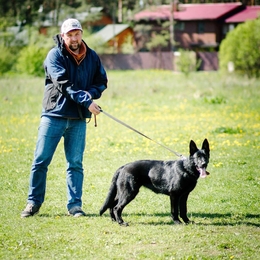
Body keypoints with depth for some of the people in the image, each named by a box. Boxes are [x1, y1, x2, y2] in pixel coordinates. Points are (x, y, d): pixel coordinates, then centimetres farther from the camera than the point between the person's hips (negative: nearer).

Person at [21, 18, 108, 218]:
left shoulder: (92, 57, 6)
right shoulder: (55, 56, -7)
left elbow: (102, 82, 11)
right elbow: (63, 84, -17)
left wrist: (89, 93, -11)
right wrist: (86, 101, -24)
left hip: (79, 119, 3)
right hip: (54, 115, -3)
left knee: (75, 163, 6)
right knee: (41, 161, 0)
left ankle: (75, 205, 11)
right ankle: (34, 203, 10)